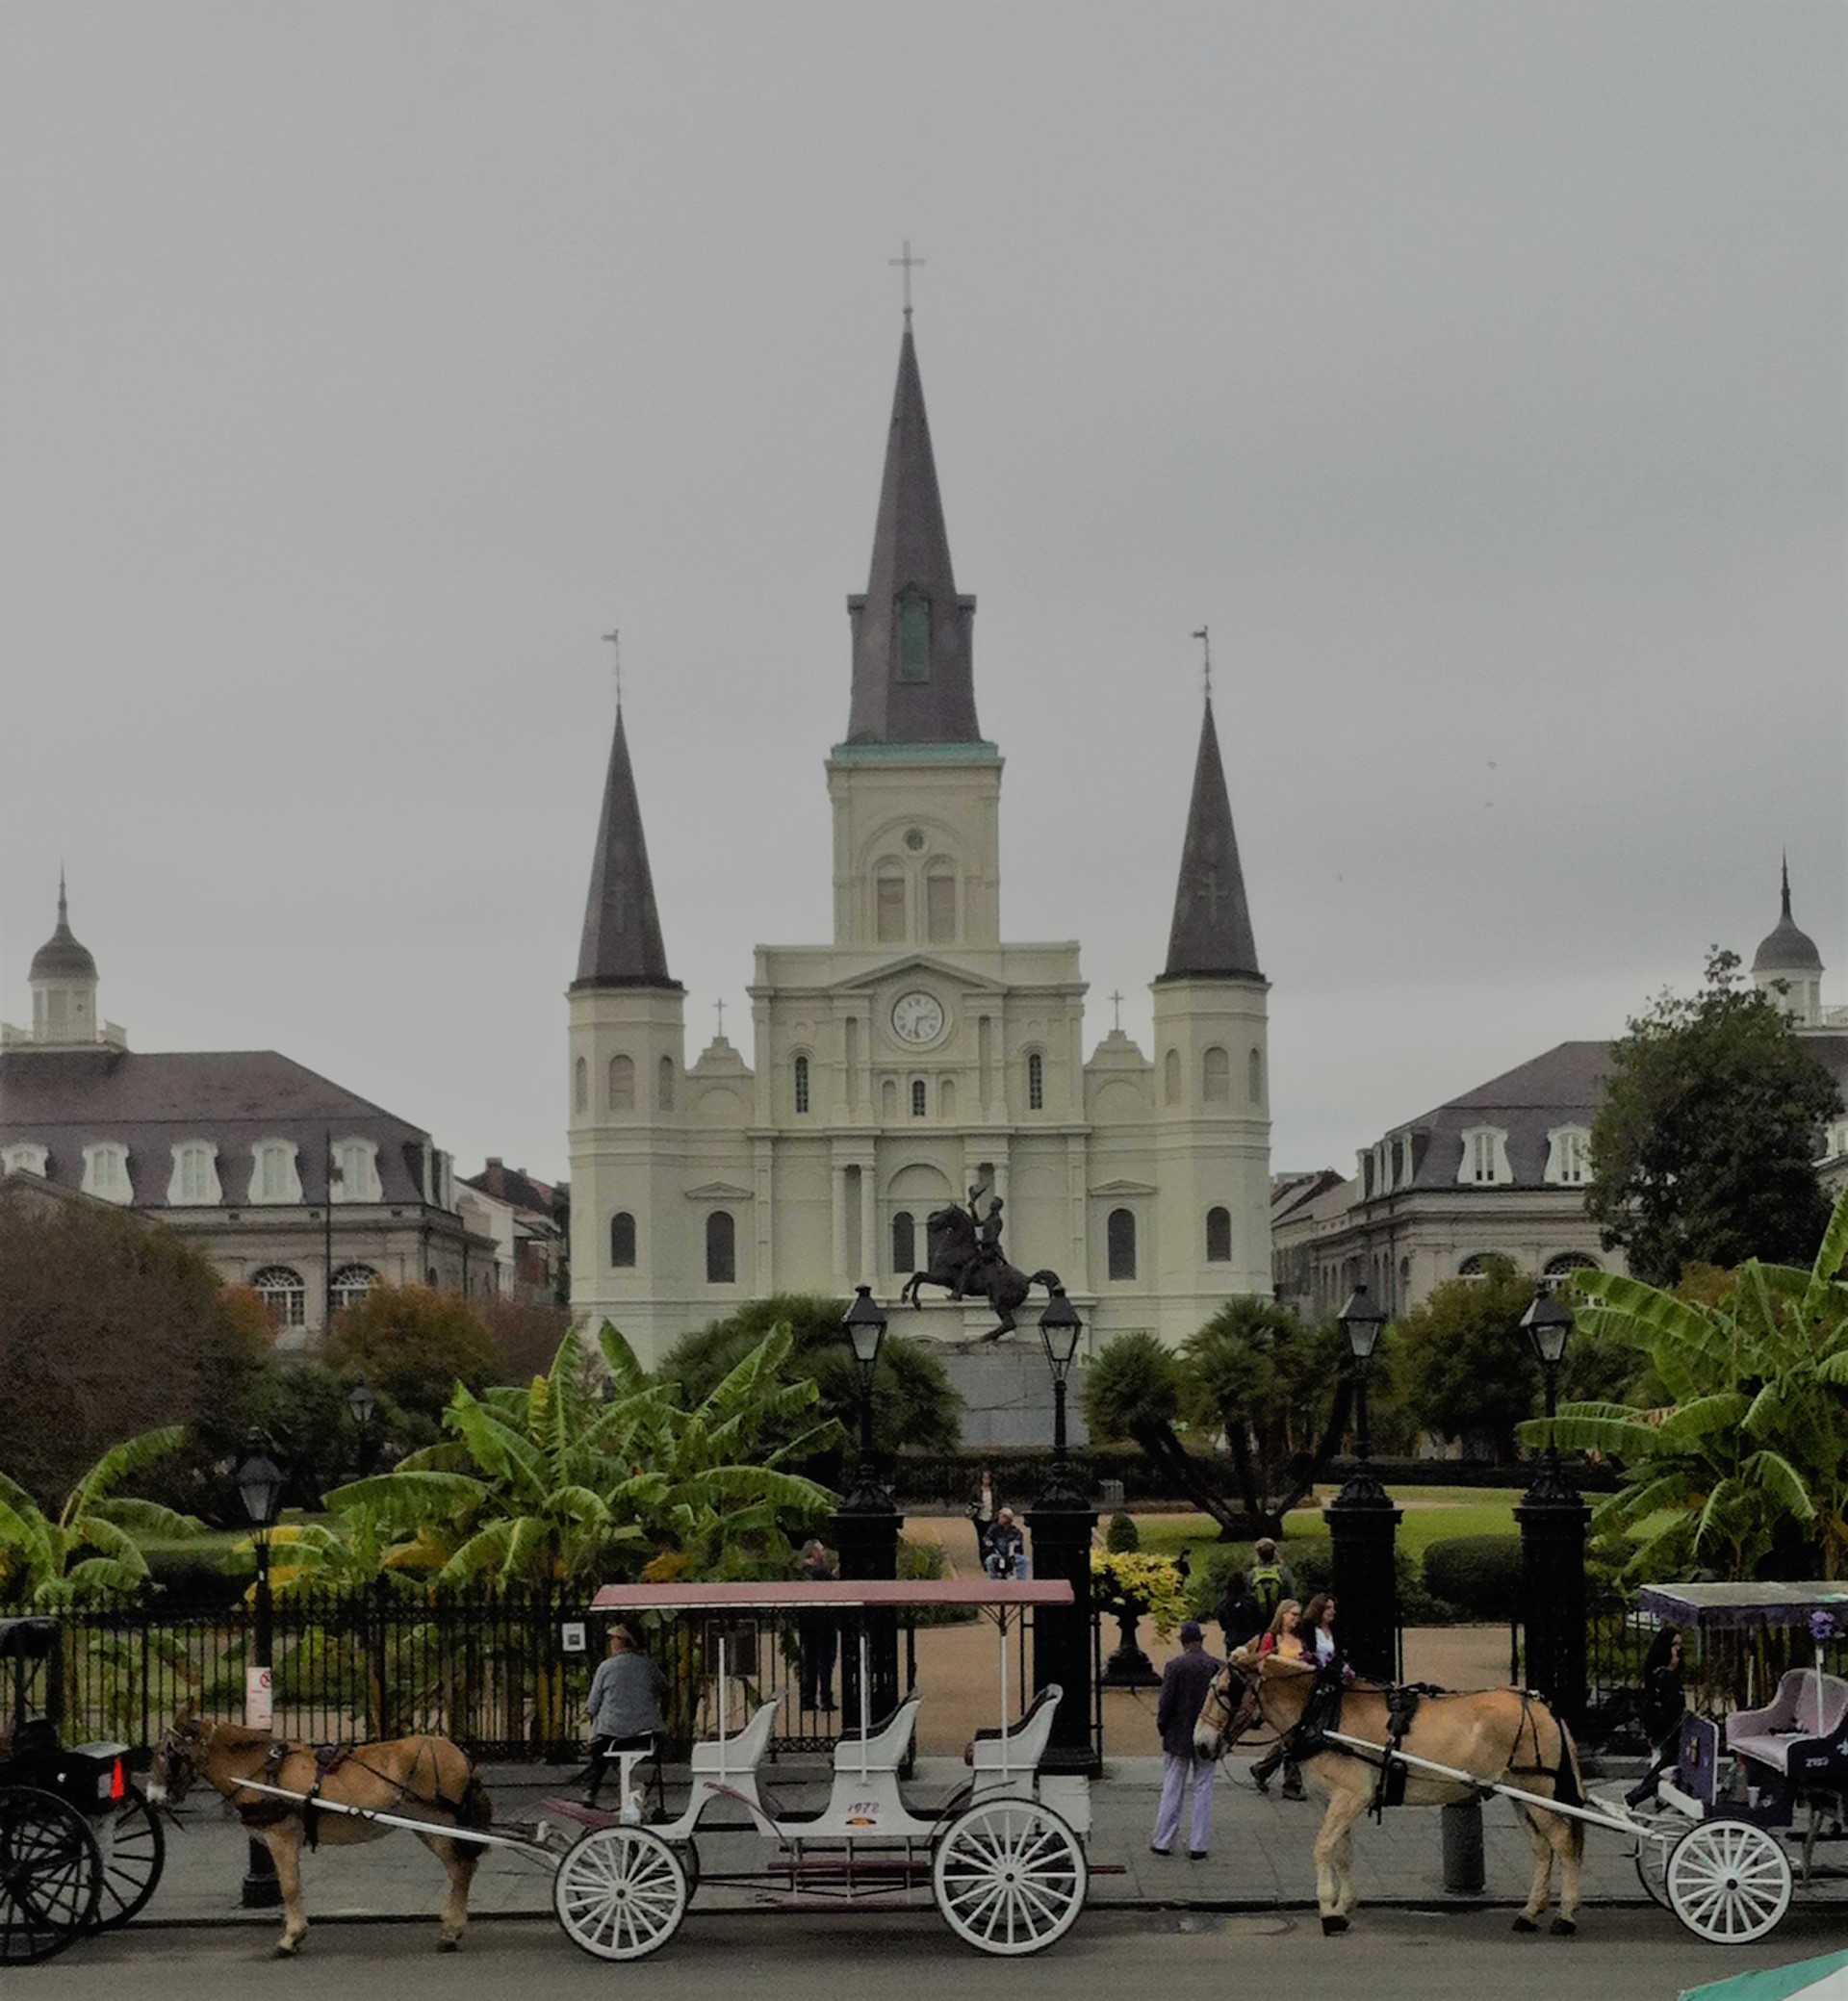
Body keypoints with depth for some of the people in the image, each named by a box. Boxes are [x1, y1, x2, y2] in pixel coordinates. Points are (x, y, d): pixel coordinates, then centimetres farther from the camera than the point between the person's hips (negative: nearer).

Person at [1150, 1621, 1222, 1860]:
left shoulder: (1175, 1666, -12)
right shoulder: (1216, 1667, -7)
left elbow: (1165, 1702, -10)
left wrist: (1162, 1726, 6)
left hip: (1178, 1737, -1)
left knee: (1172, 1790, 10)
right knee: (1203, 1789, 8)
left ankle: (1163, 1842, 14)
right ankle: (1198, 1845, 7)